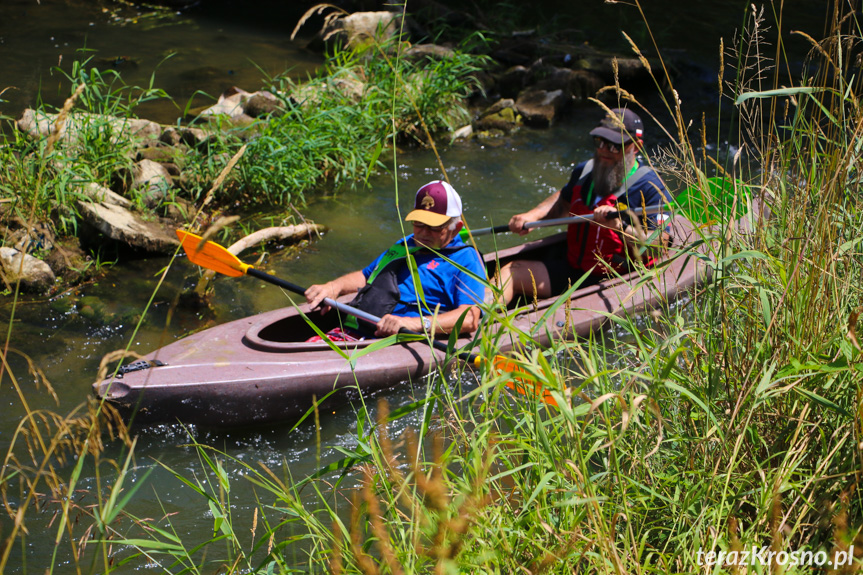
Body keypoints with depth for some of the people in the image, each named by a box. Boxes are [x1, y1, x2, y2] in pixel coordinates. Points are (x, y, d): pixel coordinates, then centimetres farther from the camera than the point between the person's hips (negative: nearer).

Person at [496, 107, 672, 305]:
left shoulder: (651, 187, -12)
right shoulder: (584, 171, 10)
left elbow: (658, 247, -21)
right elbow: (563, 202, 34)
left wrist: (621, 227, -34)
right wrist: (532, 216, 17)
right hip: (570, 268, 8)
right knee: (512, 271, -9)